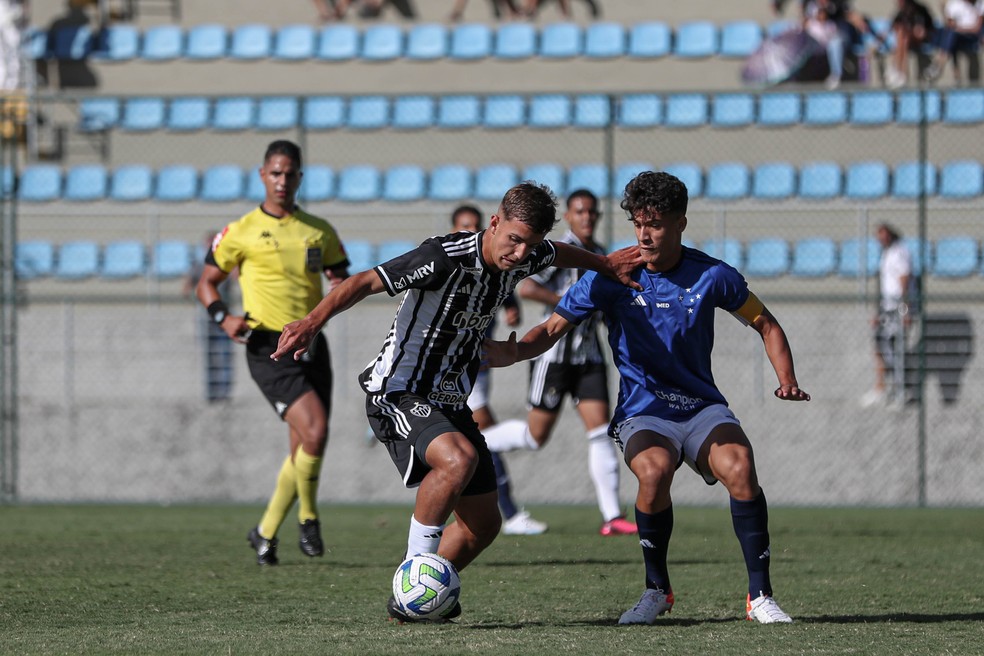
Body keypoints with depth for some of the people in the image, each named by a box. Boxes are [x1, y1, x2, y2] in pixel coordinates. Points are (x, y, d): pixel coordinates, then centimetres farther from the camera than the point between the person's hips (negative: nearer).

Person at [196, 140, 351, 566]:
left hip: (311, 345, 5)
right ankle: (308, 518, -1)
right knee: (314, 430, -22)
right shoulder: (241, 232, 1)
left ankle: (266, 533, 24)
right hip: (268, 348, -5)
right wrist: (223, 317, -10)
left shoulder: (319, 232, 12)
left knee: (304, 449, 7)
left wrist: (343, 287, -8)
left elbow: (343, 281, 17)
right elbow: (207, 282, 9)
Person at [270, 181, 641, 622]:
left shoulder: (523, 257, -1)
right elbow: (366, 282, -31)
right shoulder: (446, 258, -24)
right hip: (398, 393, -8)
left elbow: (559, 254, 24)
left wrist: (606, 264, 37)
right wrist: (313, 321, -44)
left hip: (450, 402, 8)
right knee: (459, 457, -35)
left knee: (483, 524, 7)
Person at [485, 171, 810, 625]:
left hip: (701, 407, 1)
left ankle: (760, 595, -18)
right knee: (654, 470, -34)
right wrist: (512, 351, -23)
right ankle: (657, 589, -10)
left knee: (739, 467, -30)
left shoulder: (711, 276, -2)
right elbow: (553, 329, -2)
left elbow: (765, 324, 11)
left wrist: (787, 380, -5)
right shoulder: (610, 278, -4)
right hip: (642, 412, -1)